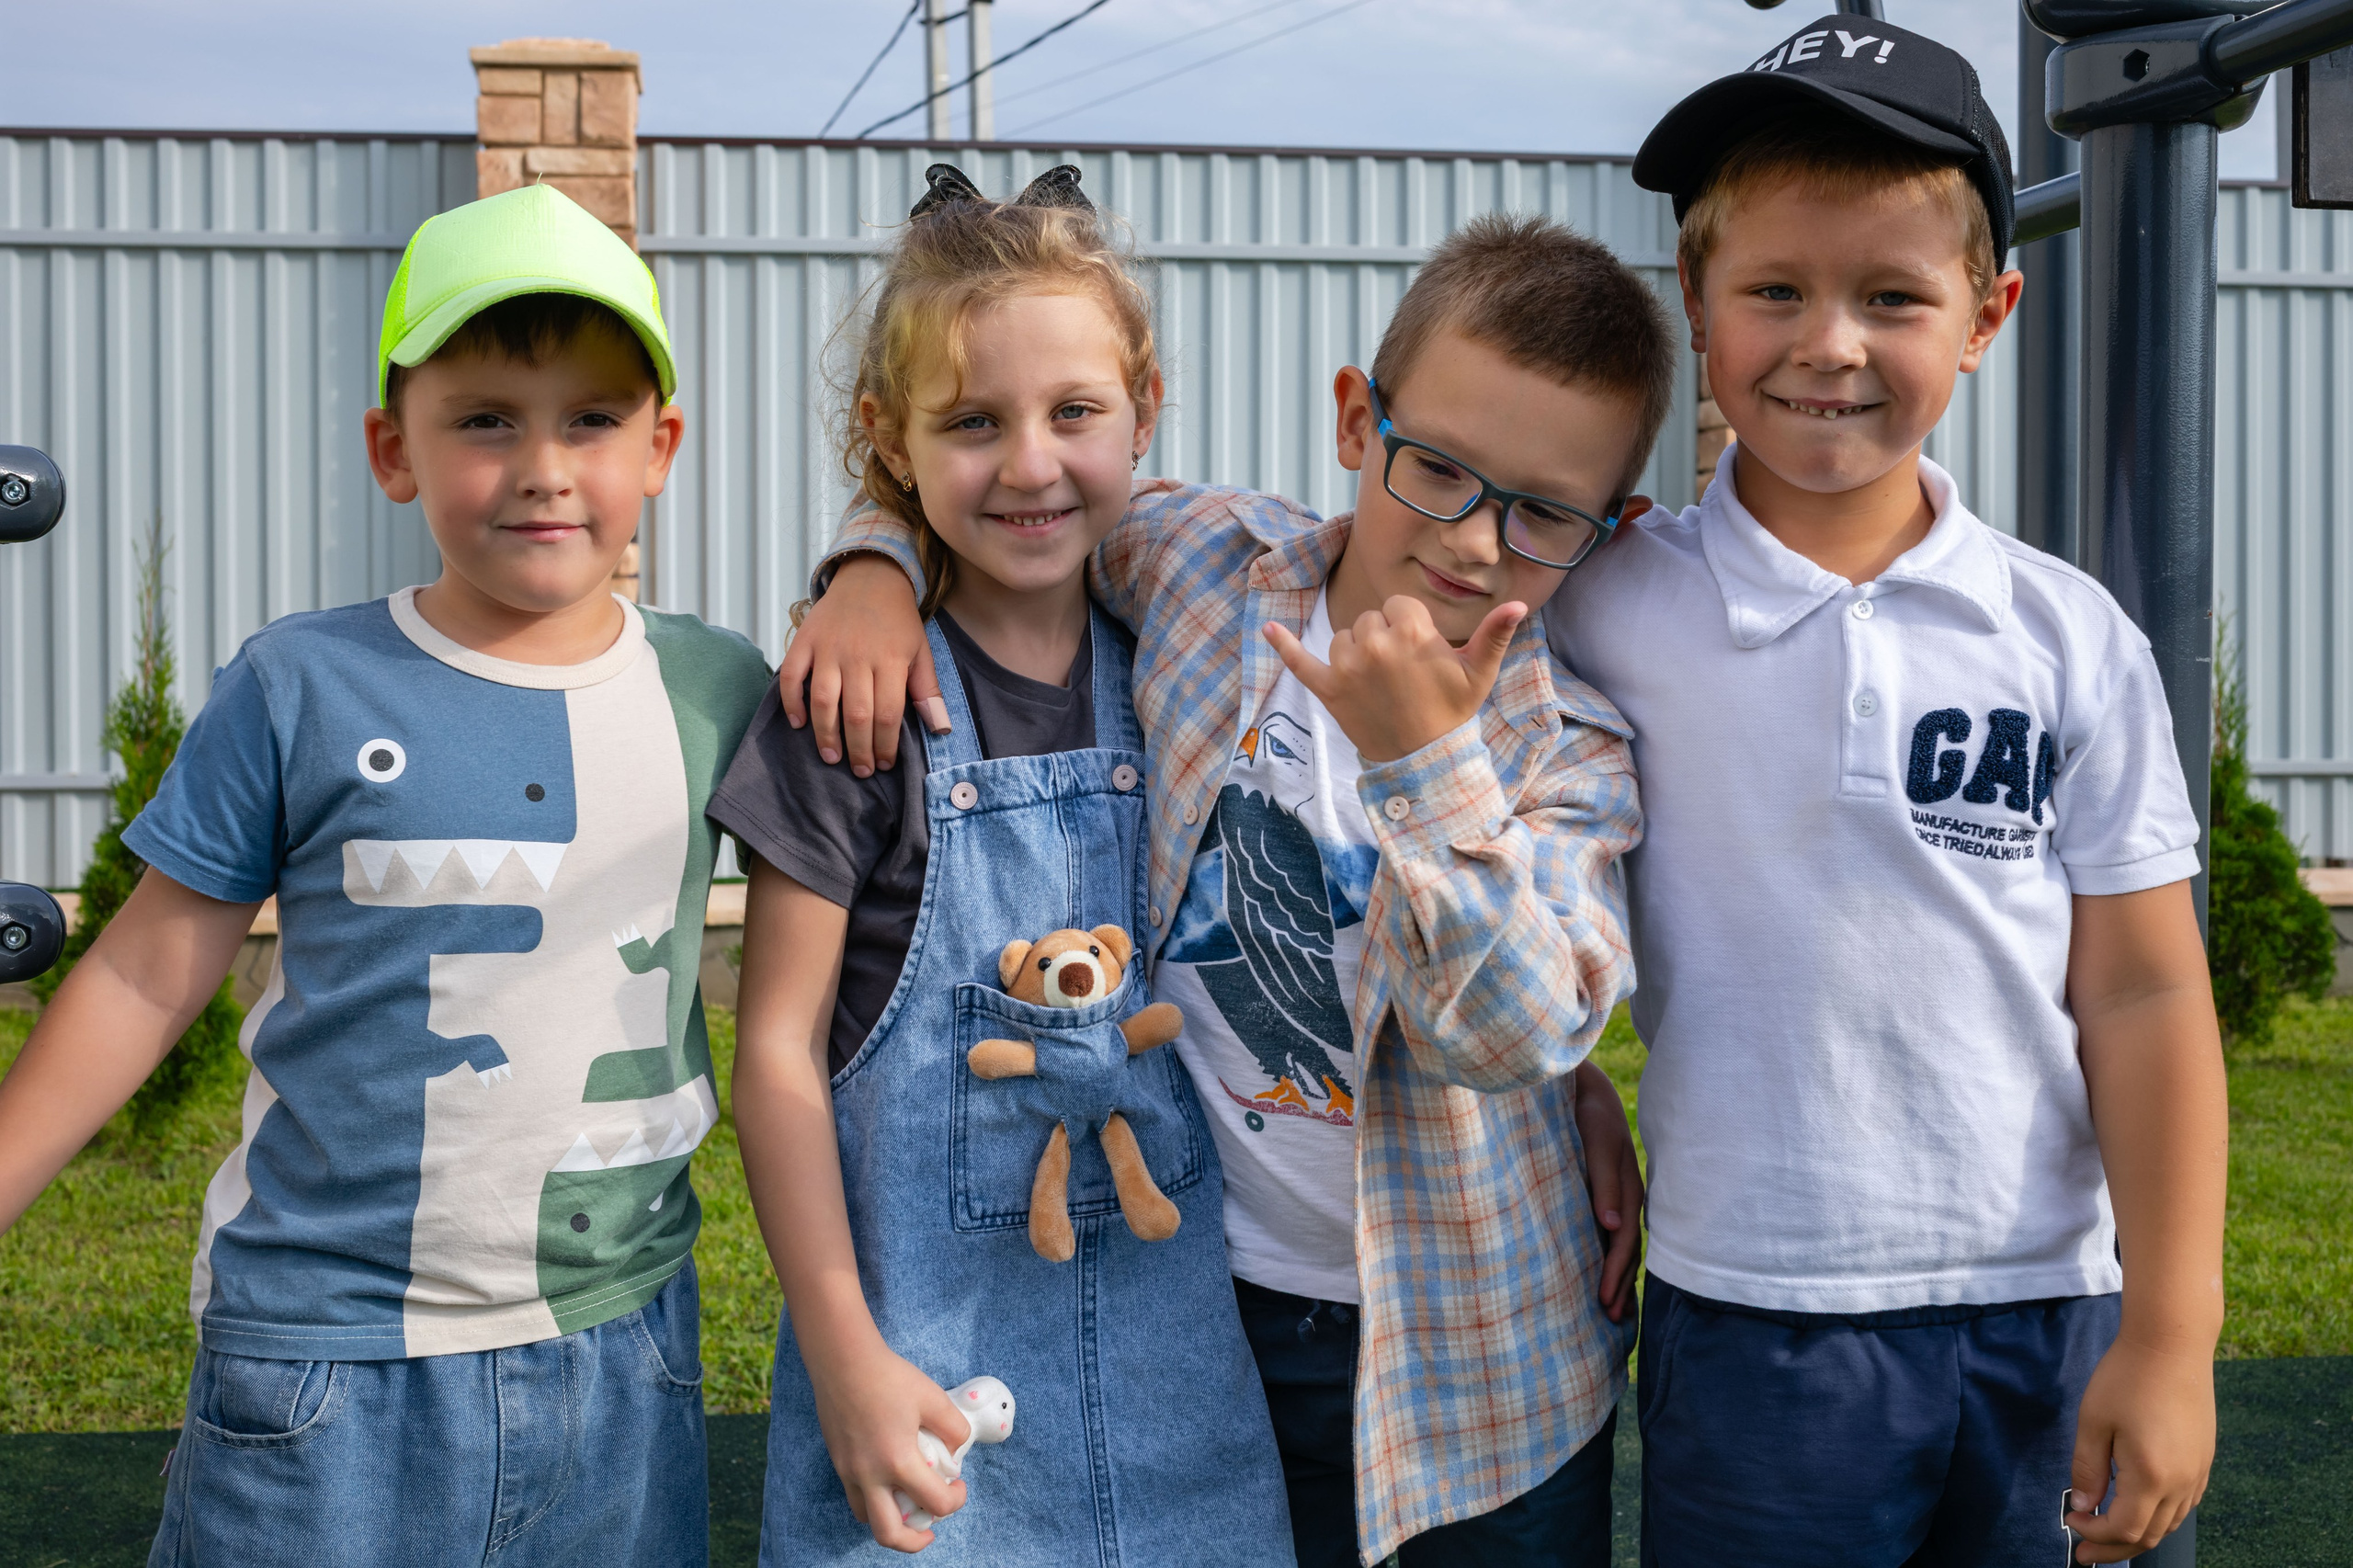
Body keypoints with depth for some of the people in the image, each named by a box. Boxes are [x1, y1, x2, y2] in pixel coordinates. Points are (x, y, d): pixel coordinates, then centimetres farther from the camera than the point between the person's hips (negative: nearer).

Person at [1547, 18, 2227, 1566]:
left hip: (2048, 1321, 2)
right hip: (1751, 1324, -1)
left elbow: (2142, 997, 0)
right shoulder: (1608, 610, -6)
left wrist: (2172, 1334, -2)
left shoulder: (2070, 638, -2)